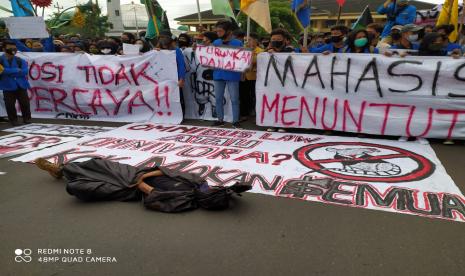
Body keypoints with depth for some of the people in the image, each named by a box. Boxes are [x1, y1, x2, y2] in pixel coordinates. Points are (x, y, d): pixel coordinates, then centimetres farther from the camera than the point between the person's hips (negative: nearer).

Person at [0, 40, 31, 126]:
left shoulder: (20, 60, 1)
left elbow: (24, 72, -14)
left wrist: (7, 72, -18)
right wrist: (16, 70, -22)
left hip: (21, 86, 1)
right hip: (8, 87, -1)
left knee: (25, 103, 5)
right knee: (10, 105, 4)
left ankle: (26, 118, 20)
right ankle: (13, 120, 17)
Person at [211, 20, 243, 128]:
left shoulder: (238, 43, -5)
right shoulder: (215, 43, 8)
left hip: (232, 76, -4)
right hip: (218, 75, 4)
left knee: (234, 99, 2)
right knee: (218, 98, 10)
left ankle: (235, 121, 12)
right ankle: (220, 119, 23)